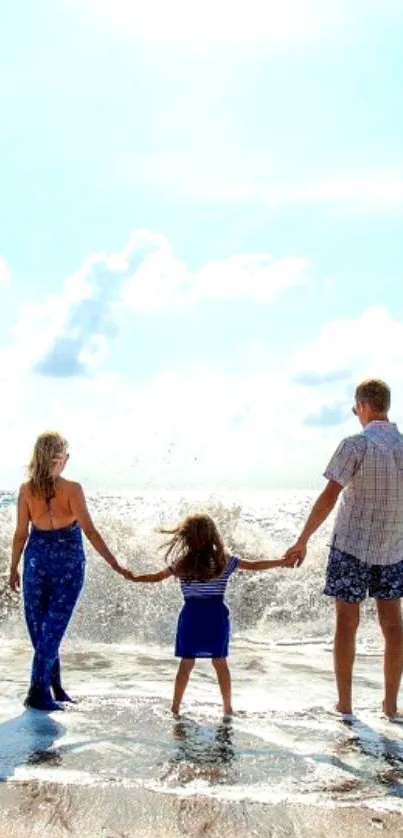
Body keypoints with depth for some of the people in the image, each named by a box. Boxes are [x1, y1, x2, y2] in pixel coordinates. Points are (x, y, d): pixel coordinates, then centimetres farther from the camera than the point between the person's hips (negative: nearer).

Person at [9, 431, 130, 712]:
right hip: (68, 563, -2)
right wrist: (115, 564, -11)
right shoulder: (72, 489, -12)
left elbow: (21, 534, 0)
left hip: (37, 560, 2)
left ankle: (54, 687, 22)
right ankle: (38, 692, -1)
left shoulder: (27, 490, -4)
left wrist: (13, 568, 12)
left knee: (40, 628, 14)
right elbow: (89, 531, -15)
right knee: (53, 628, 3)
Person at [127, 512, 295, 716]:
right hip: (216, 615, 0)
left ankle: (175, 707, 11)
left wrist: (134, 578, 23)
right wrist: (282, 562, 8)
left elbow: (156, 577, 7)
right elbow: (255, 566, 0)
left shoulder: (181, 563, -2)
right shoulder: (224, 561, -4)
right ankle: (227, 707, 14)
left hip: (191, 615, 0)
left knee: (186, 663, 8)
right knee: (220, 662, 9)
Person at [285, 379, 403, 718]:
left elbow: (329, 498, -16)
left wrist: (303, 540, -10)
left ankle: (345, 705, 10)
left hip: (352, 545, -4)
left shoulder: (357, 445, -13)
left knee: (347, 622, 5)